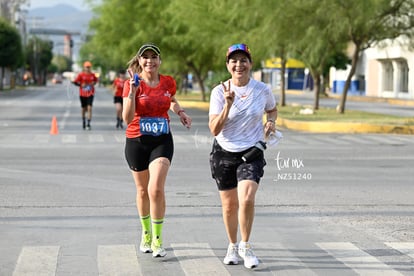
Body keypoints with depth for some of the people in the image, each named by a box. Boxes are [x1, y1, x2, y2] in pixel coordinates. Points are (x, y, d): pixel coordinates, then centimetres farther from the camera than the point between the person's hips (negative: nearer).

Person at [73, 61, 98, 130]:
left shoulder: (92, 75, 3)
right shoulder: (81, 74, -5)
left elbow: (96, 80, 22)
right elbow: (75, 82, -2)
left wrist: (93, 83, 2)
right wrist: (81, 85, -15)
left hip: (90, 94, 0)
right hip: (82, 94, 0)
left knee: (89, 108, -13)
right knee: (83, 108, 12)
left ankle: (88, 124, -15)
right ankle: (83, 121, 37)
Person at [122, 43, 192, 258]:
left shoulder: (168, 82, 0)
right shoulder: (132, 84, -8)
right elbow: (127, 119, -18)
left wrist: (180, 112, 6)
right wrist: (132, 93, -28)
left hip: (162, 141, 0)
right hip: (136, 142, 0)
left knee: (156, 189, -17)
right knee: (142, 190, 13)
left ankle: (157, 240, -6)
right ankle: (146, 233, 35)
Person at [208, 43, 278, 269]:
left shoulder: (262, 90, -4)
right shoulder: (219, 92, -9)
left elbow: (272, 109, 19)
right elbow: (214, 129, -15)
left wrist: (271, 122, -2)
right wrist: (228, 105, -26)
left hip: (251, 153, 0)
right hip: (223, 154, 1)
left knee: (247, 199, -21)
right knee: (229, 205, 9)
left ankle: (245, 246, 0)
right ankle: (232, 246, 32)